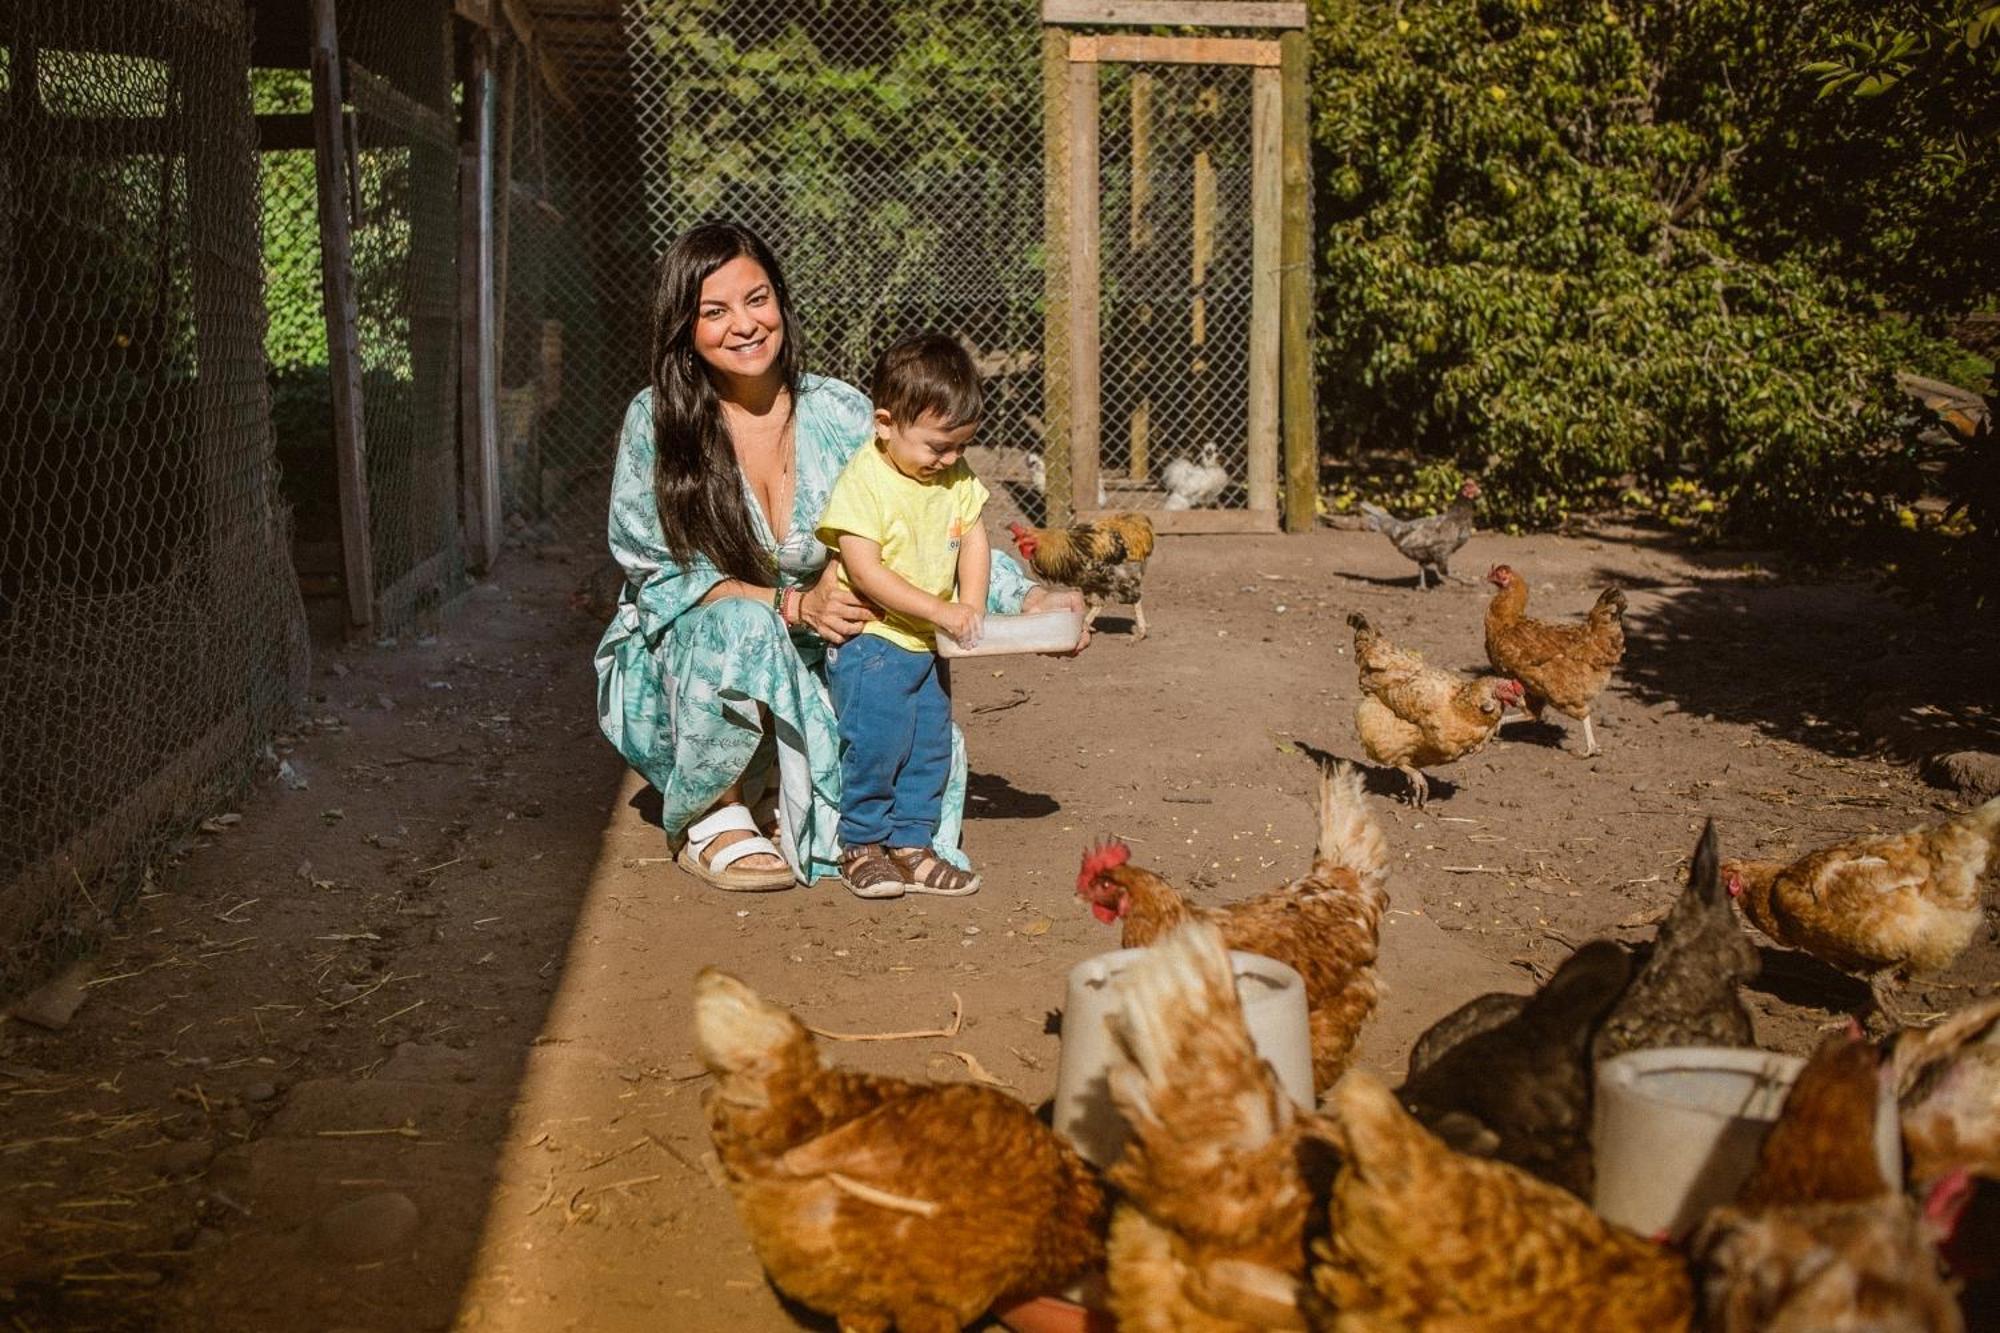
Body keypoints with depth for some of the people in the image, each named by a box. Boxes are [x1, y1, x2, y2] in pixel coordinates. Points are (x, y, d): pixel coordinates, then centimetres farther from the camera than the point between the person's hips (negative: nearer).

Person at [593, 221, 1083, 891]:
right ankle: (709, 821, -12)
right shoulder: (654, 421, -12)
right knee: (744, 623, -37)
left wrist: (1026, 599, -17)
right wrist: (793, 606, -25)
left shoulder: (841, 416, -5)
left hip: (808, 672, 3)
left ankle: (772, 796, 8)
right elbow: (658, 576, -13)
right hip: (678, 660, -3)